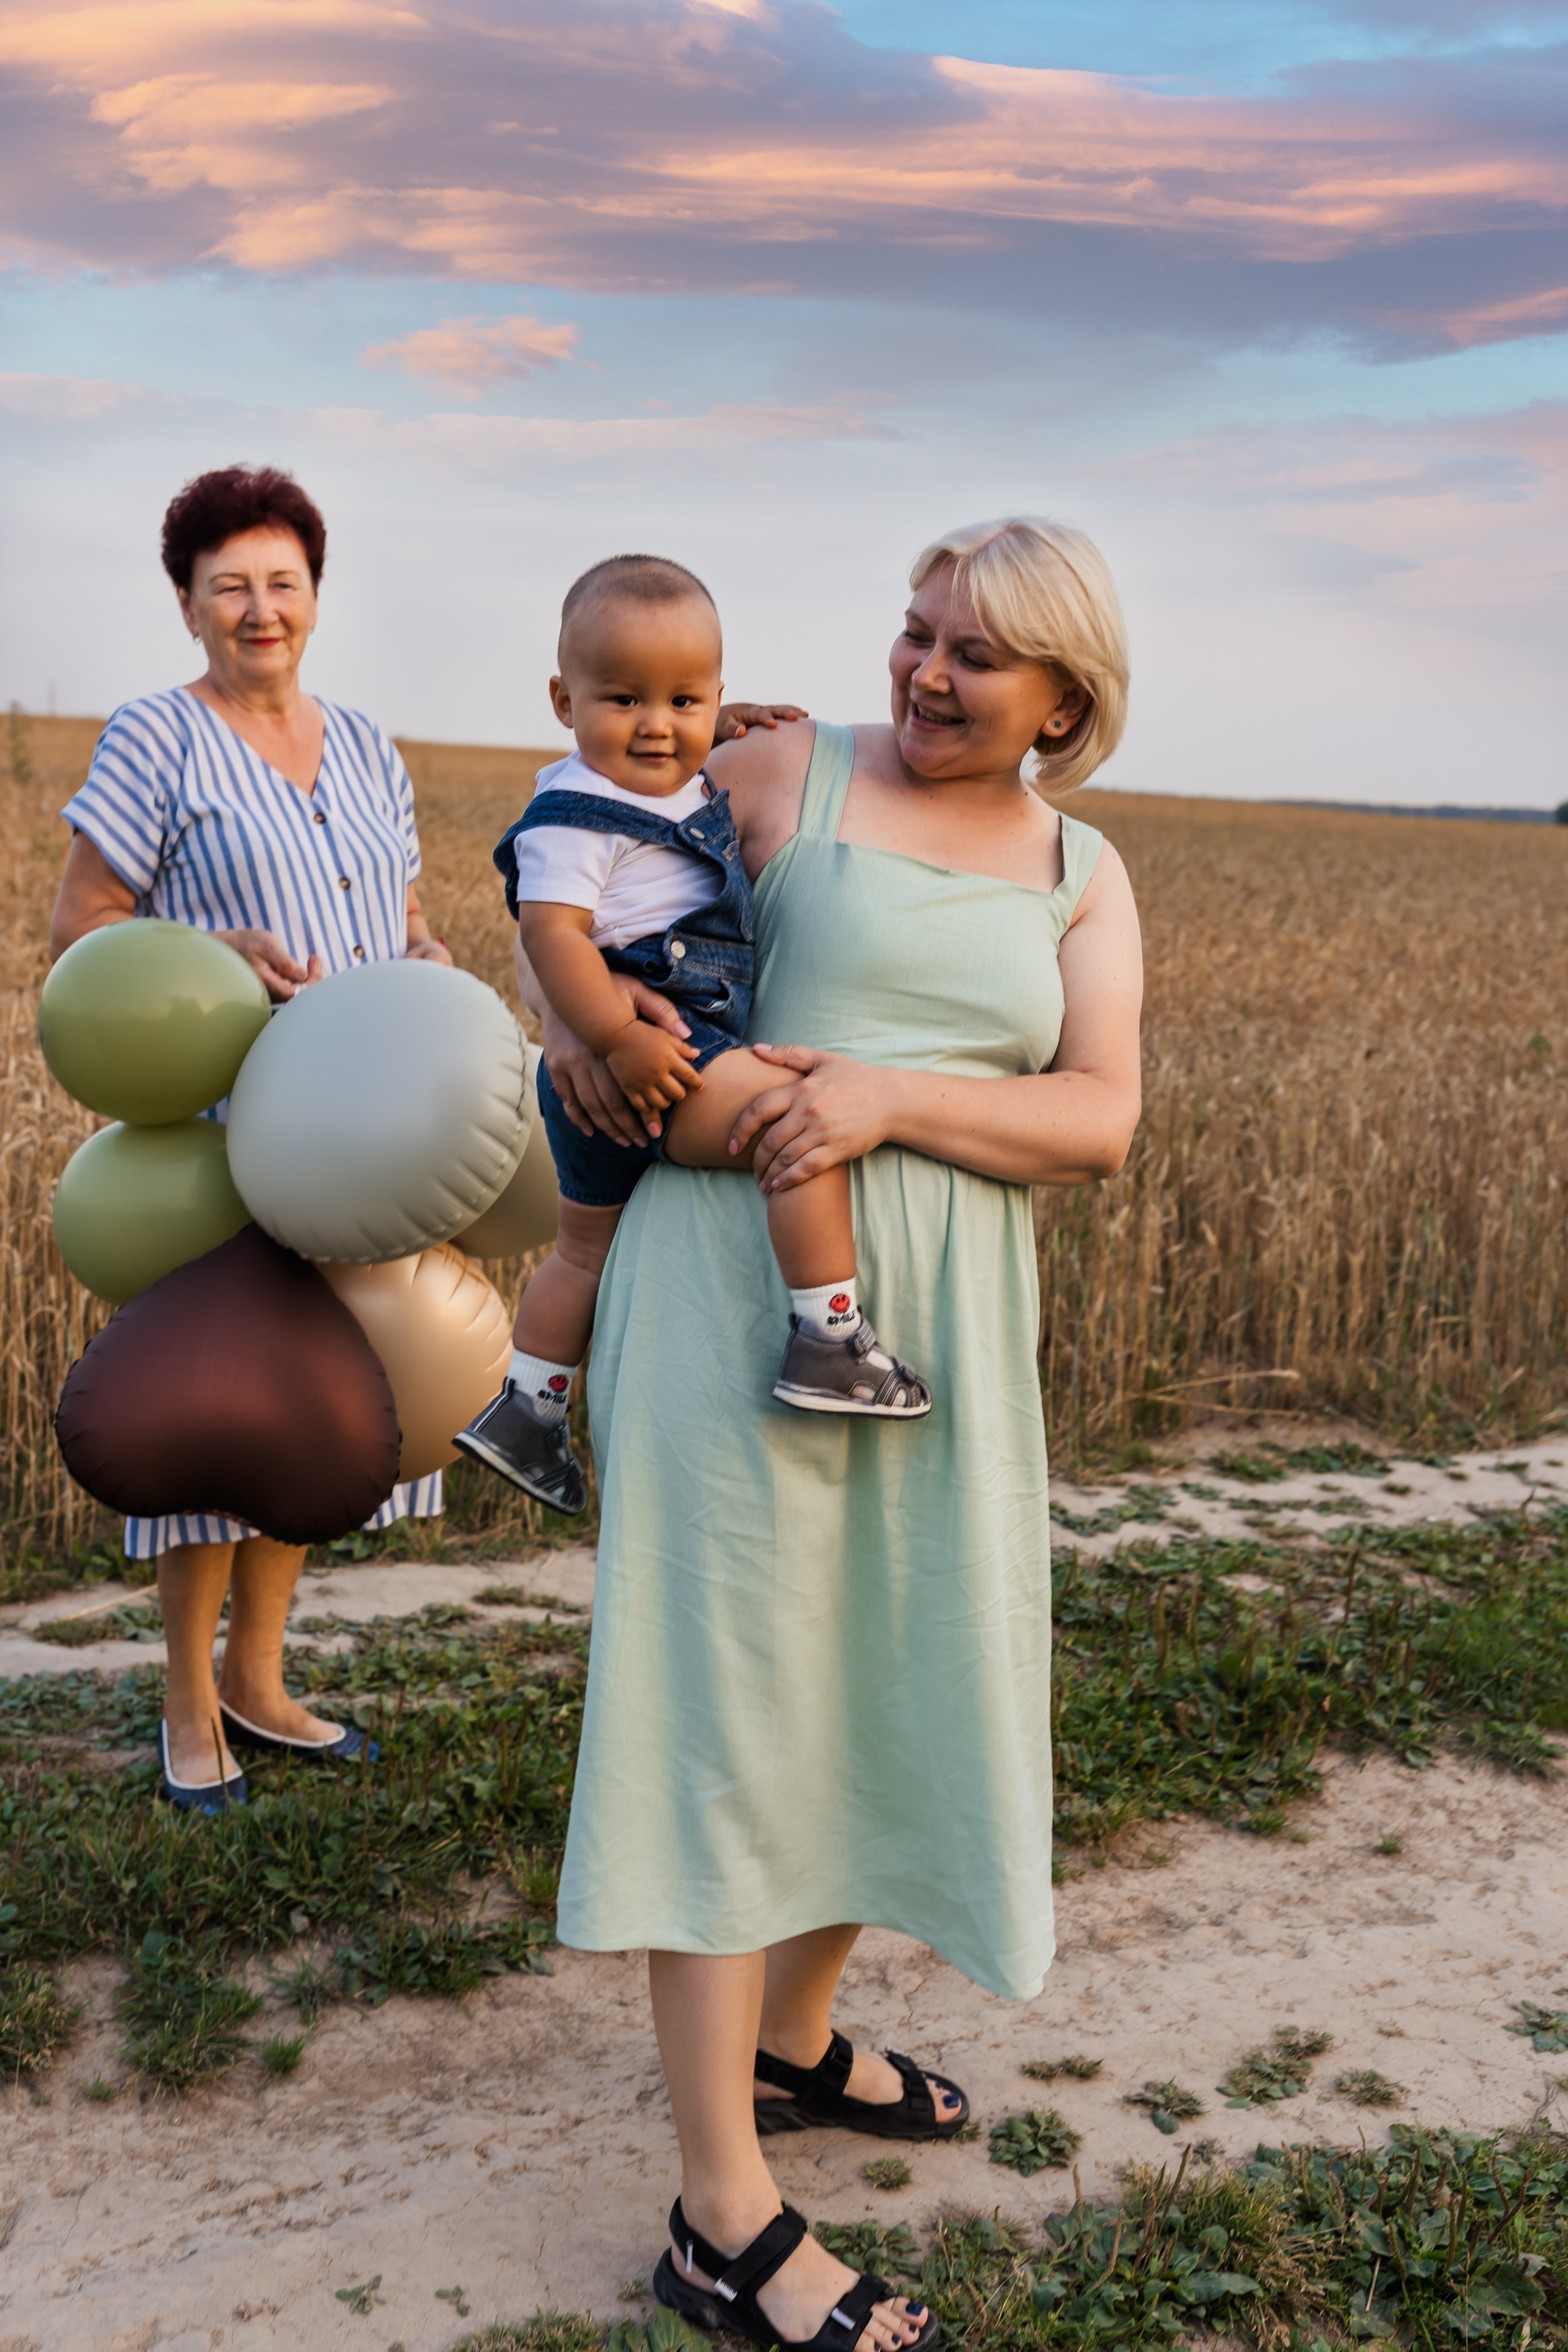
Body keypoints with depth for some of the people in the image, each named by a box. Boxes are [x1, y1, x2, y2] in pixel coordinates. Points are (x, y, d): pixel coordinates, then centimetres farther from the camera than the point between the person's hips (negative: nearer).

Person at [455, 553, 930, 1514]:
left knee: (589, 1246, 22)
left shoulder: (696, 796, 15)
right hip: (642, 1056, -11)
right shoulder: (575, 814, -13)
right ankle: (832, 1344, -21)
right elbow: (551, 930, -22)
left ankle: (526, 1410, 37)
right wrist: (620, 1037, -30)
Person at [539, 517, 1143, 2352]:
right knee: (728, 1690, -3)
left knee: (890, 1674, 14)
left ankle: (796, 2042, 39)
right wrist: (574, 1009, -5)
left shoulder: (1081, 877, 11)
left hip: (942, 1309, 5)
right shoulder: (785, 775, 3)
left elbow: (1098, 1123, -1)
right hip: (739, 1278, -4)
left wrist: (894, 1095, -16)